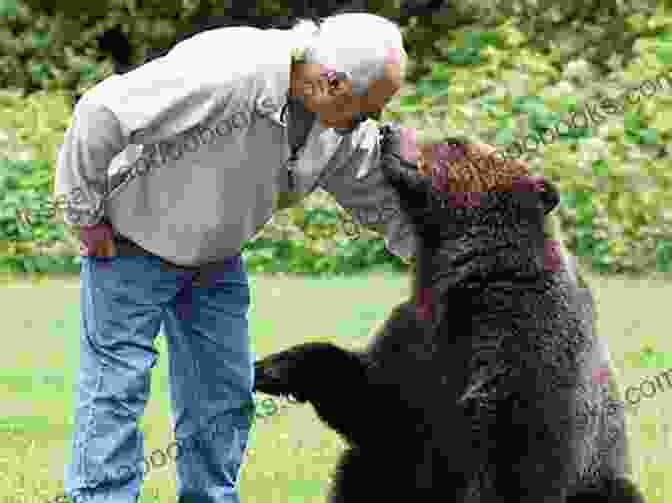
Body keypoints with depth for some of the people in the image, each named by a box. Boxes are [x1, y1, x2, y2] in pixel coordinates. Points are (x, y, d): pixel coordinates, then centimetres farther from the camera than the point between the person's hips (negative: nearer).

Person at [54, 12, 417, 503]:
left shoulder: (347, 131, -13)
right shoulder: (224, 73, -37)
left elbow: (389, 200, -2)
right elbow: (100, 114, -33)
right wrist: (85, 216, -22)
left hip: (218, 257, 7)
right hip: (132, 244, -7)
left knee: (225, 390, 9)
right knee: (118, 385, -6)